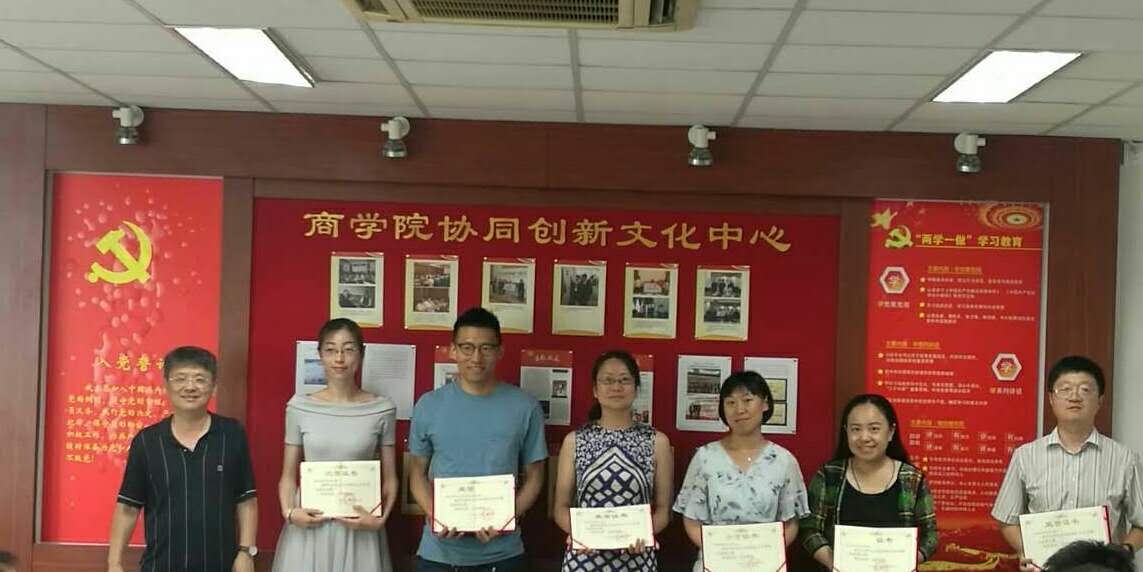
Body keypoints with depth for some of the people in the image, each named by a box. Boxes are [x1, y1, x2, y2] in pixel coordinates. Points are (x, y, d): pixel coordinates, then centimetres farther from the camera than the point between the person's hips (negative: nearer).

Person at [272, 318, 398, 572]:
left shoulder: (382, 409, -2)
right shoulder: (299, 407, 0)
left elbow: (389, 478, 3)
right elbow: (289, 475, 6)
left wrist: (381, 518, -11)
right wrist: (289, 512, -10)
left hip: (359, 529, -1)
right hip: (309, 524, 1)